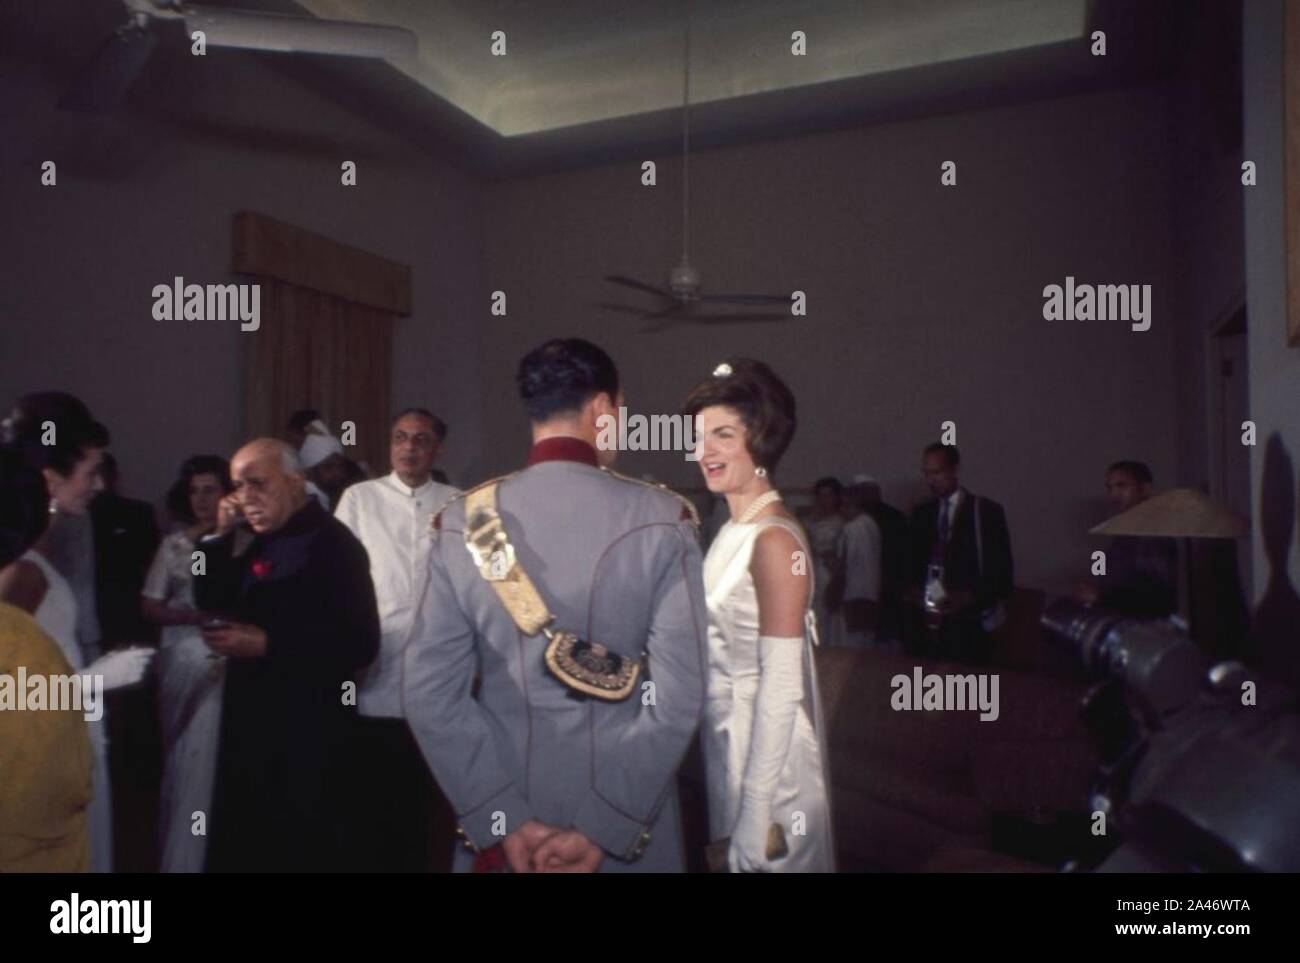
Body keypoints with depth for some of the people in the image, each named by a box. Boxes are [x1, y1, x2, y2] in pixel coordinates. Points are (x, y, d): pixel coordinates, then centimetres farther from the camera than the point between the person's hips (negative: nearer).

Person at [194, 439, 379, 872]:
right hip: (254, 725, 8)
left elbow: (360, 645, -23)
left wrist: (266, 645, -24)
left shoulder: (332, 543, -17)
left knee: (301, 854, 3)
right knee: (244, 846, 17)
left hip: (307, 735, -8)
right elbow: (213, 603, 12)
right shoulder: (265, 540, 11)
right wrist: (219, 536, 0)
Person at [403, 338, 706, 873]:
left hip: (501, 820, 2)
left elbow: (428, 692, -9)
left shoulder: (461, 523, -6)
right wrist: (604, 828, -12)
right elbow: (678, 697, -16)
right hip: (631, 825, -1)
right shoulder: (661, 521, -11)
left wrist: (503, 820, -7)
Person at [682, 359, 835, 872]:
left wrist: (757, 811, -21)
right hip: (726, 741, 8)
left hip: (767, 754, -8)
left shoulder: (774, 539, -20)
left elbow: (782, 683, -22)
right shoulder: (735, 529, 6)